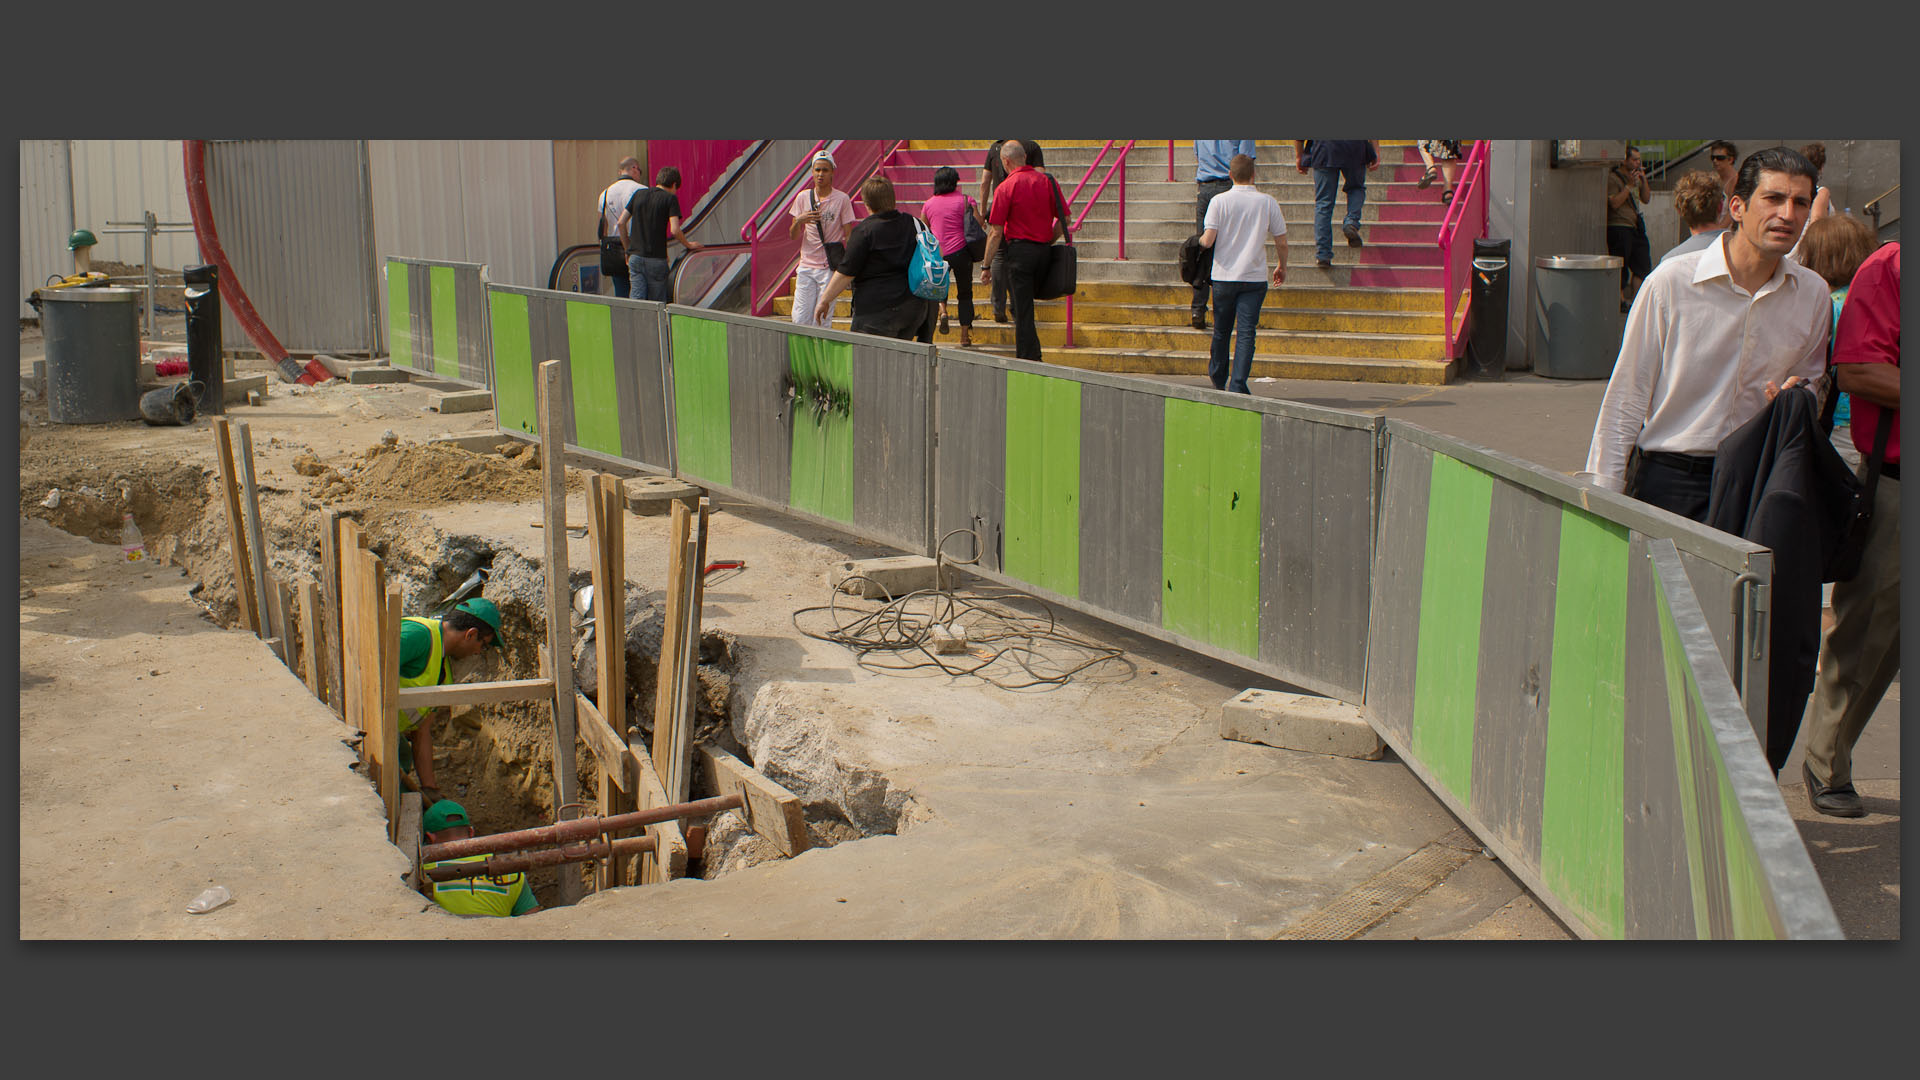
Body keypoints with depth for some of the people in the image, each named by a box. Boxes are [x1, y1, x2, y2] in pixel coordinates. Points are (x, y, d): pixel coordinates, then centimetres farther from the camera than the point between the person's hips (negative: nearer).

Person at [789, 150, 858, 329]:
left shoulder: (842, 199, -2)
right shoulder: (803, 197, 7)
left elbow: (848, 236, -1)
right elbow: (793, 236, 10)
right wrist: (799, 221, -12)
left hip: (831, 267, -3)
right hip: (806, 267, 3)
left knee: (822, 321, -6)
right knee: (800, 320, -1)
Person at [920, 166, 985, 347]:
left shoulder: (928, 204, 7)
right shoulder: (965, 200, -2)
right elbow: (981, 224, -6)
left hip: (937, 253, 2)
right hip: (960, 251, -2)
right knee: (965, 293, 9)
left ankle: (942, 310, -2)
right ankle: (965, 335, 3)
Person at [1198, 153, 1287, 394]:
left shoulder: (1219, 201, -5)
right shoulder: (1267, 202, -1)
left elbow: (1208, 240, -12)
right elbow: (1281, 242, 3)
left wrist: (1200, 240, 12)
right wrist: (1281, 266, 20)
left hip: (1224, 276, 1)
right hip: (1255, 278, 0)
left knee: (1221, 331, 15)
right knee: (1246, 332, -3)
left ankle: (1218, 379, 30)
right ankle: (1237, 384, -13)